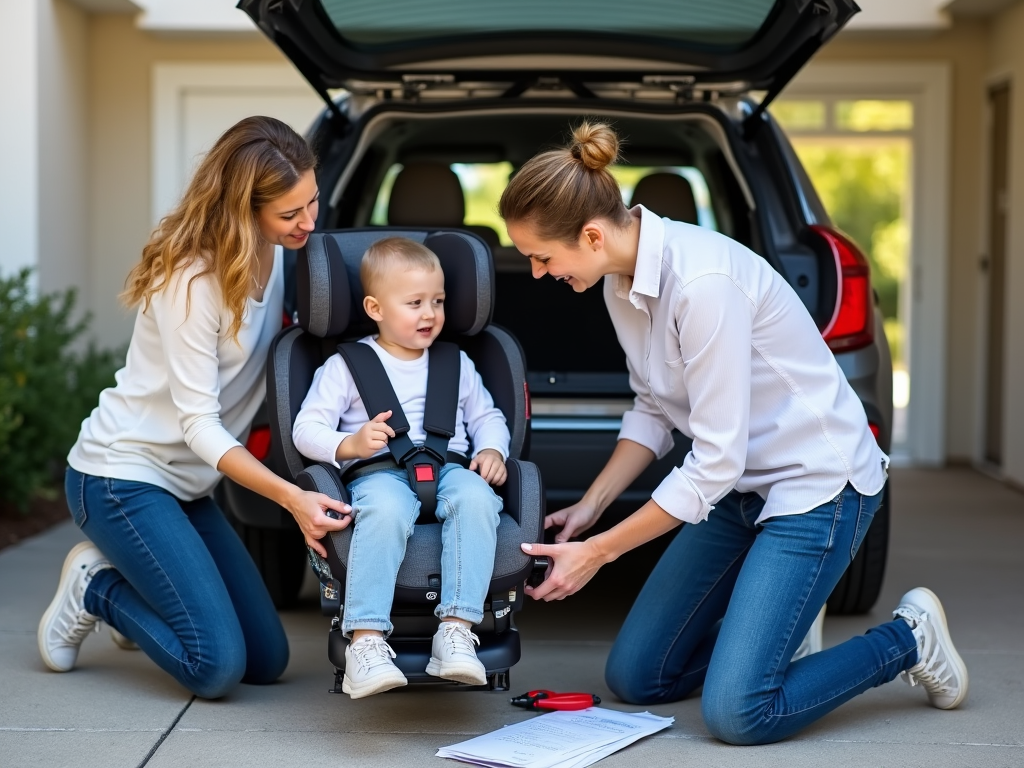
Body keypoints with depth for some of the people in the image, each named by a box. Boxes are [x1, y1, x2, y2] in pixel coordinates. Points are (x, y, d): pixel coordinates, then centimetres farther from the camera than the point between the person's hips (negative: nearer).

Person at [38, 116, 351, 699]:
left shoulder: (279, 255, 0)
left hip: (187, 485, 8)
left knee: (267, 661, 5)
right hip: (121, 476, -8)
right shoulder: (192, 278, -23)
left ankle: (131, 581, 23)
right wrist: (292, 497, -34)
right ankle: (94, 590, 7)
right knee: (217, 668, -16)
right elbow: (199, 422, -23)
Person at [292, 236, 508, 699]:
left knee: (476, 498, -35)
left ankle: (457, 629, -39)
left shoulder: (456, 364, 26)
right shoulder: (346, 366, 13)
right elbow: (306, 428, 7)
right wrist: (350, 445, -13)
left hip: (449, 467, 3)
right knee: (385, 508, -41)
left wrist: (492, 450, 8)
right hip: (380, 473, -3)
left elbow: (486, 415, 30)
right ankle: (366, 640, -44)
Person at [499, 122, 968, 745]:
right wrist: (588, 508, 1)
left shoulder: (700, 280, -29)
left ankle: (909, 640, 5)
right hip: (741, 485, 9)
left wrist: (597, 553, -18)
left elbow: (715, 462, -26)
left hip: (817, 481, -8)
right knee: (633, 678, 5)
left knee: (737, 714, -17)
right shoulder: (622, 281, -2)